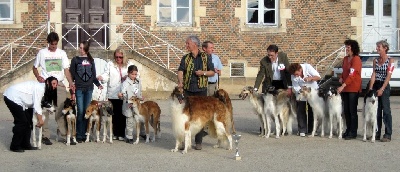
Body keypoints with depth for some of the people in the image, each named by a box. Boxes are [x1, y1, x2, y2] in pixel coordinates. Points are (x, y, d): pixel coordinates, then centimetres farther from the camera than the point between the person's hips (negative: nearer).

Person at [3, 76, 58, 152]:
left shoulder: (41, 88, 12)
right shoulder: (40, 88, -18)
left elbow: (34, 104, 9)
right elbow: (37, 105, -21)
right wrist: (40, 120, -14)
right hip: (12, 98, -10)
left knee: (28, 121, 9)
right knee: (22, 122, -10)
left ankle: (25, 144, 15)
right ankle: (14, 146, -2)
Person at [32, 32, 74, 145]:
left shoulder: (62, 53, 9)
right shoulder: (42, 53, 4)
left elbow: (66, 69, 7)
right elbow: (34, 67, 12)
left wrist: (71, 83, -8)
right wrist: (38, 77, -8)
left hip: (59, 84, 2)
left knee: (61, 108, -2)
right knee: (44, 109, -3)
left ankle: (64, 132, 4)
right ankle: (45, 135, 0)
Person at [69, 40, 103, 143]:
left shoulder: (90, 60, 13)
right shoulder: (75, 60, 5)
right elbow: (71, 76, 4)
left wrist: (98, 84, -1)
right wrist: (72, 91, -3)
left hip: (89, 89, 3)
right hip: (79, 89, -3)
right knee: (80, 112, -7)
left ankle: (84, 134, 7)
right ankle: (79, 135, -3)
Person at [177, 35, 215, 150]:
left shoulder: (206, 57, 7)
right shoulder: (185, 58, 10)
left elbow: (212, 72, 10)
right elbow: (180, 71, -5)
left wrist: (203, 73, -9)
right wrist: (180, 82, -25)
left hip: (201, 90, -1)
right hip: (187, 90, 1)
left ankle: (198, 142, 7)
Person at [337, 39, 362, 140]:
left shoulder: (356, 59, -12)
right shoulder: (345, 59, 12)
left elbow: (352, 75, -20)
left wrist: (343, 86, -27)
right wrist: (341, 78, 2)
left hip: (353, 88, -7)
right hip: (344, 88, 8)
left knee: (352, 111, -2)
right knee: (346, 110, 11)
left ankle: (353, 132, 5)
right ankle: (348, 130, 22)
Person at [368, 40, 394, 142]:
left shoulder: (390, 61, -5)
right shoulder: (376, 60, 10)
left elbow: (388, 76, -12)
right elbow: (373, 75, 4)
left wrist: (382, 89, -20)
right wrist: (370, 88, -7)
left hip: (384, 87, -5)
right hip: (375, 86, 5)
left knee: (386, 110, -5)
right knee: (376, 111, 8)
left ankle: (388, 135, -3)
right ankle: (377, 134, 14)